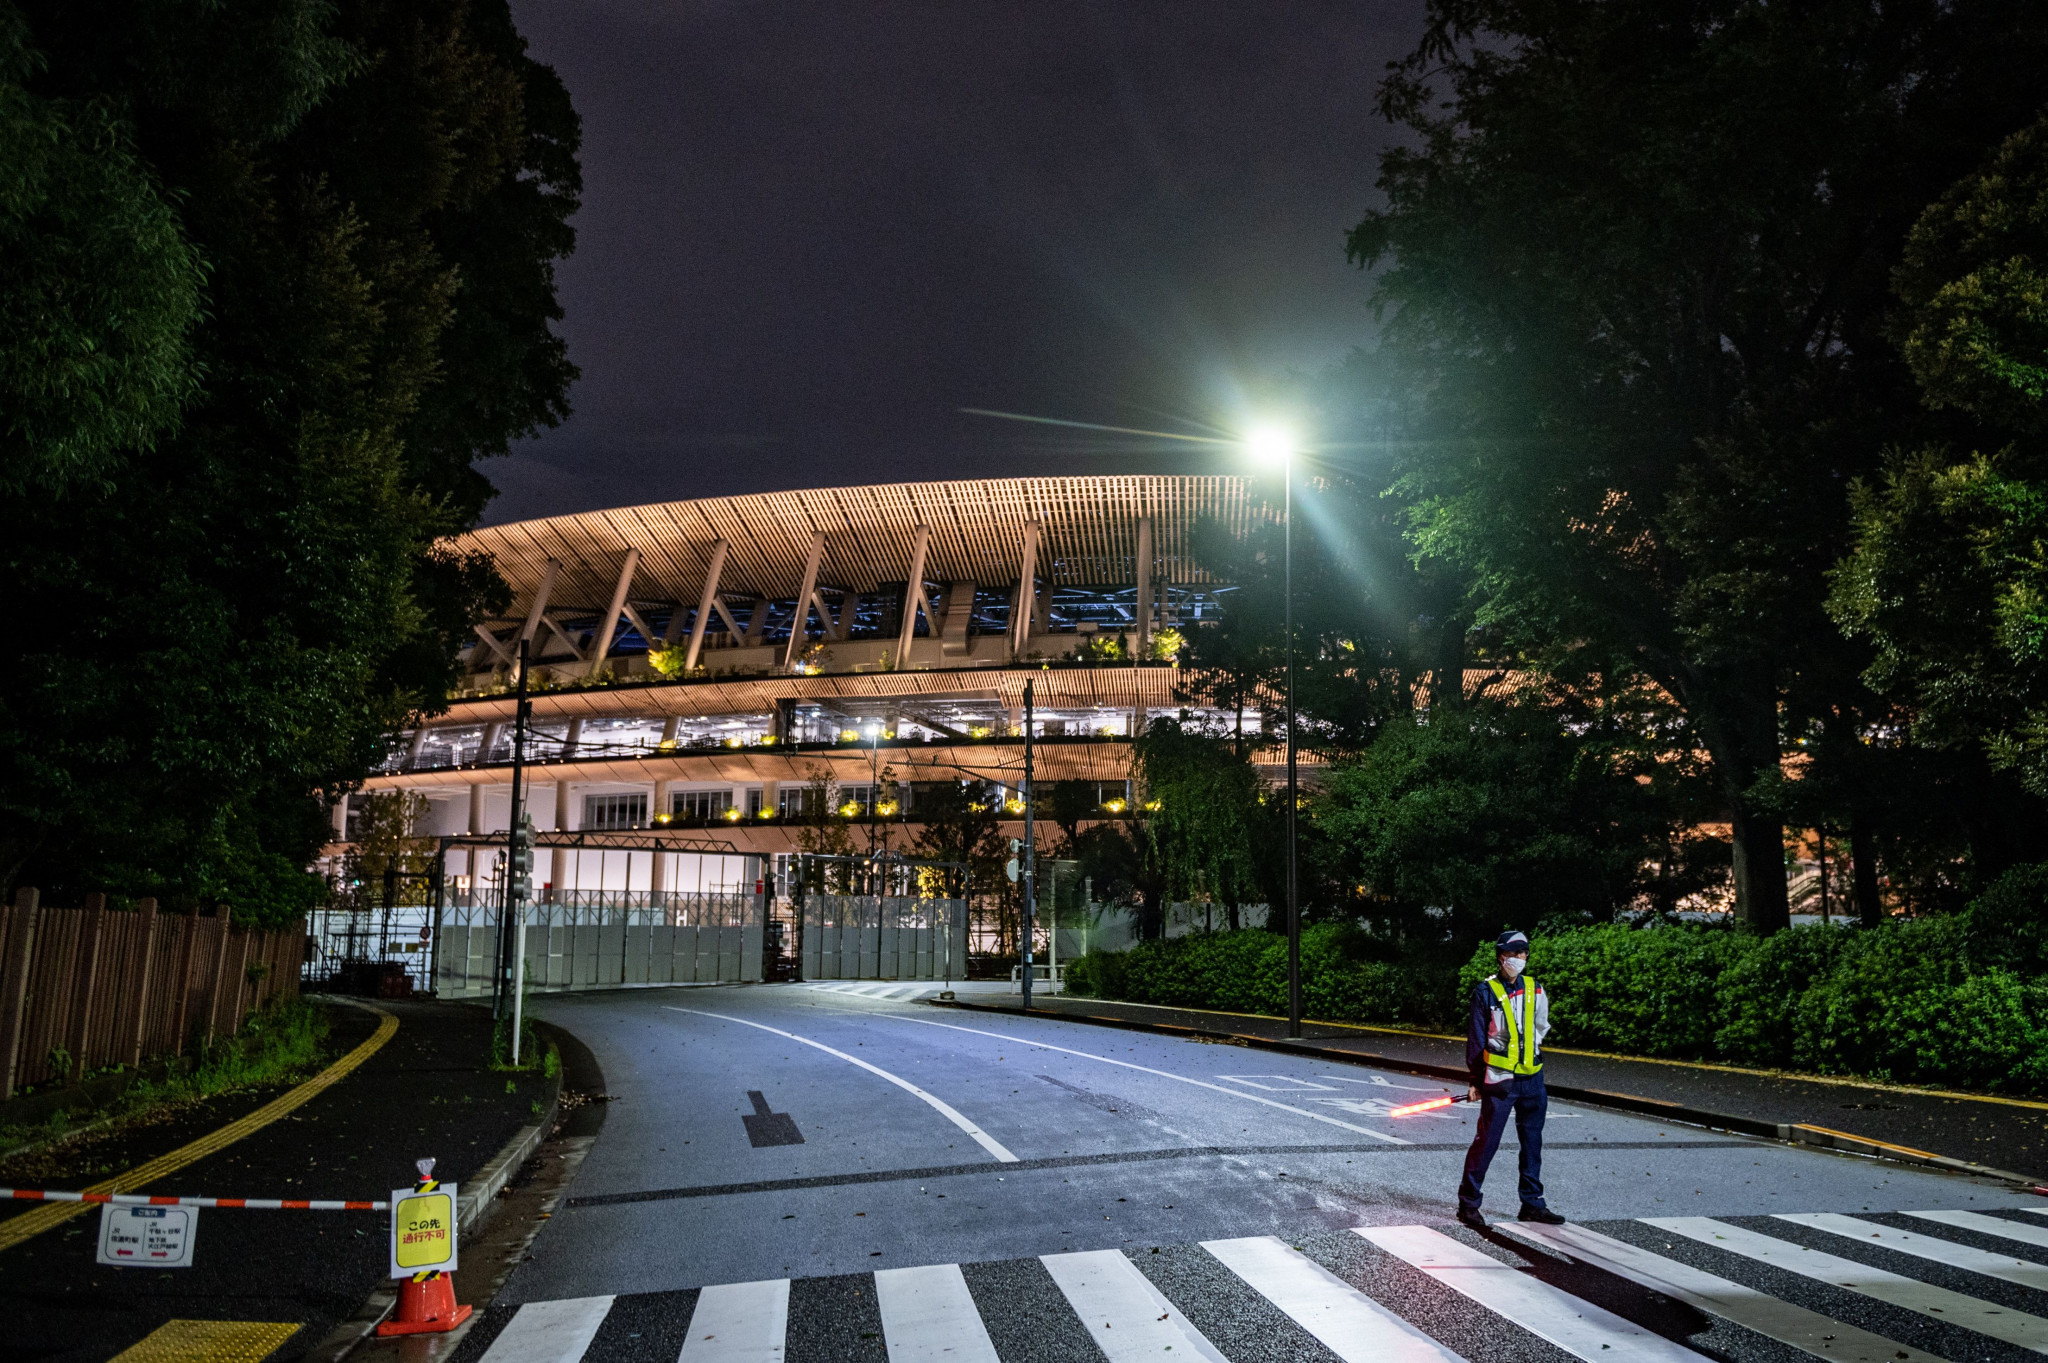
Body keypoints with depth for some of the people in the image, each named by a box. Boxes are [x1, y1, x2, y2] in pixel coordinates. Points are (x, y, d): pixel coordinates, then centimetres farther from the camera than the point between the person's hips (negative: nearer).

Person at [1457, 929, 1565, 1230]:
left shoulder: (1534, 989, 8)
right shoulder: (1486, 991, -4)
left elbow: (1540, 1028, 18)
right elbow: (1476, 1038, -2)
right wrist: (1476, 1081, -2)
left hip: (1532, 1078, 5)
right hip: (1499, 1080, -5)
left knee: (1532, 1142, 12)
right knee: (1487, 1141, -4)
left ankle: (1532, 1203, 24)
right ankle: (1468, 1203, 5)